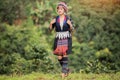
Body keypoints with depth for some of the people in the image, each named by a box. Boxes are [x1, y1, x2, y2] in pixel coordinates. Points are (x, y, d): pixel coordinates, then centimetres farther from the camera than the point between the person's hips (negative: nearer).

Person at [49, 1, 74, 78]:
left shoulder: (68, 19, -4)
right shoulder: (55, 19, 2)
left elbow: (71, 30, -4)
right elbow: (50, 29, 2)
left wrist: (70, 25, -23)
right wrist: (51, 24, -16)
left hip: (66, 39, -3)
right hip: (58, 39, 3)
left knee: (65, 56, -8)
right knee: (59, 57, 1)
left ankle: (64, 72, 1)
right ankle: (67, 69, 25)